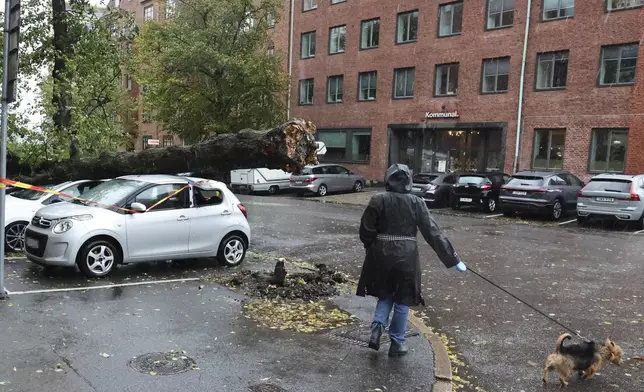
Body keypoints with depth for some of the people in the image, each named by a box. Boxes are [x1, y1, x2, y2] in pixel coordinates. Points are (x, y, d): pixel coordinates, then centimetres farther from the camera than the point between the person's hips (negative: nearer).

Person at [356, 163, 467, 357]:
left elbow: (366, 230, -5)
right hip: (406, 255, -1)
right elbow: (433, 233, -7)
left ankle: (377, 327, 3)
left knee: (385, 295, 22)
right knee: (403, 300, 14)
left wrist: (371, 247, 15)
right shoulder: (416, 203, -7)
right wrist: (453, 259, -2)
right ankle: (397, 342, 20)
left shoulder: (378, 200, -7)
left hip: (381, 254, 1)